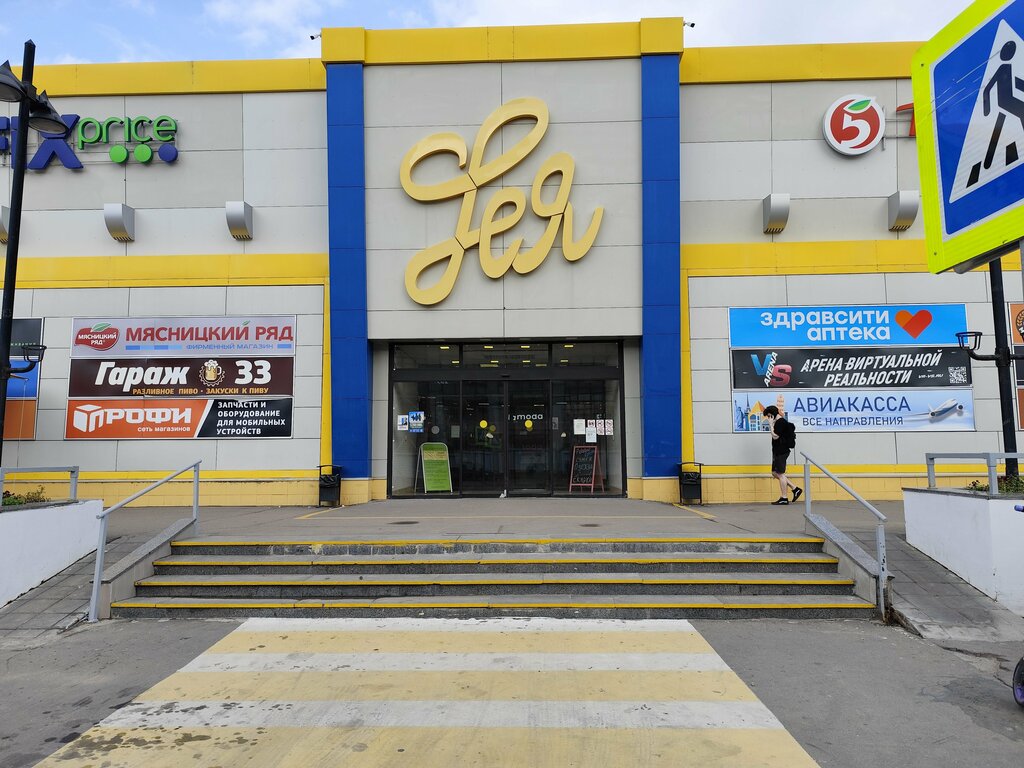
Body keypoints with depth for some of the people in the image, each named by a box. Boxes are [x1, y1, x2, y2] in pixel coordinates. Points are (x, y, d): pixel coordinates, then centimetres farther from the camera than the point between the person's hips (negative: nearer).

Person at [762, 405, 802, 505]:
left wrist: (771, 424, -14)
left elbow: (775, 436, -19)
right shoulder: (778, 422, 17)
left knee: (780, 474, -5)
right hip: (778, 451, 11)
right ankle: (795, 489, 15)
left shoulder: (781, 422, -14)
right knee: (775, 473, 12)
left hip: (781, 451, -11)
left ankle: (784, 498, 1)